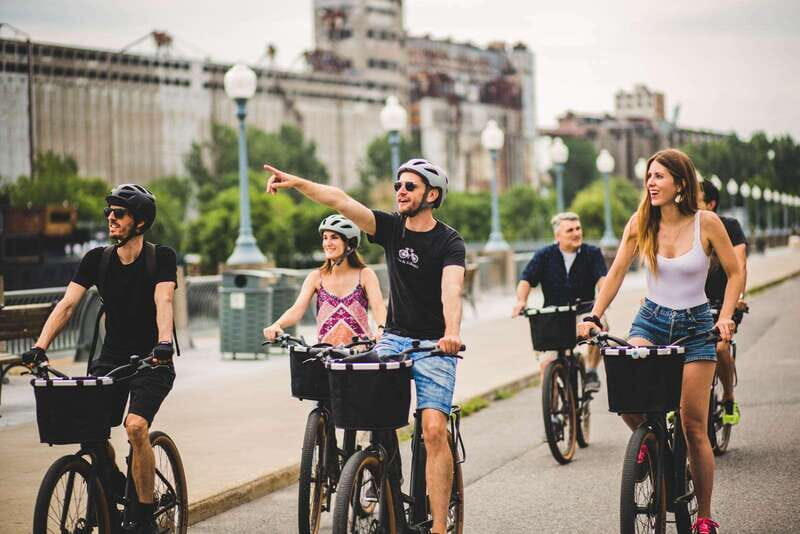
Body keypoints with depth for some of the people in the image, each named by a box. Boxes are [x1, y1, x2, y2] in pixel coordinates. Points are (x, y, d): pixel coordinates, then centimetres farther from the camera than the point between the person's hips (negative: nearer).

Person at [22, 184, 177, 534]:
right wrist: (40, 347, -20)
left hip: (152, 361, -4)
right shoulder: (97, 259, 3)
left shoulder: (161, 257, -7)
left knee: (136, 426, -26)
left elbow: (163, 301, -22)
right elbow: (67, 304, -6)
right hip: (111, 359, 4)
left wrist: (164, 342, -41)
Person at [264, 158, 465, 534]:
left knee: (434, 430, -16)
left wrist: (452, 333, -45)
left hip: (434, 345, -4)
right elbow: (340, 201, -9)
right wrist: (296, 182, -21)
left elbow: (451, 290, -27)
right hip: (394, 337, 4)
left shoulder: (449, 242, -9)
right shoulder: (391, 228, 2)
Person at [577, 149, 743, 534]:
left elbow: (735, 273, -3)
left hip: (695, 325, -2)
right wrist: (593, 317, -9)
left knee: (694, 426, -3)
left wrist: (725, 317, -16)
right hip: (651, 320, 2)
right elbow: (617, 272, 0)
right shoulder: (641, 223, -3)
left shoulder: (706, 223, -10)